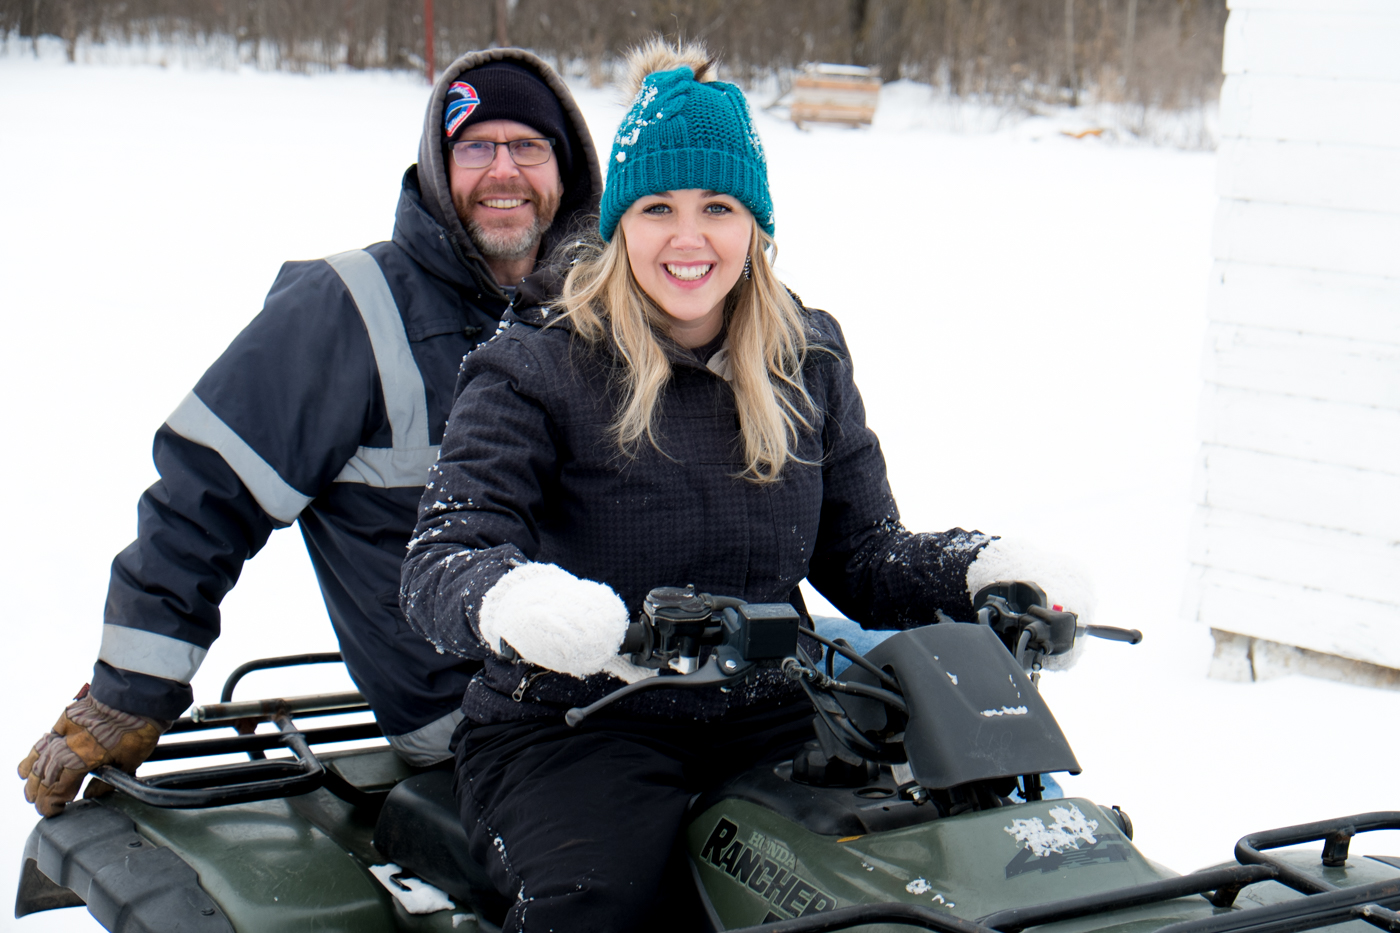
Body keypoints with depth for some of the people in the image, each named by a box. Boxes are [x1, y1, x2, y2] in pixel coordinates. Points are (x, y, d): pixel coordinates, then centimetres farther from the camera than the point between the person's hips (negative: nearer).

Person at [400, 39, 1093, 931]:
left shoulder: (810, 361, 9)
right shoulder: (535, 368, -5)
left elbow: (865, 554, 12)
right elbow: (440, 561, -13)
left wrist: (980, 573, -8)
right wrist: (517, 605, -37)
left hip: (768, 716, 4)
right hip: (567, 724, -4)